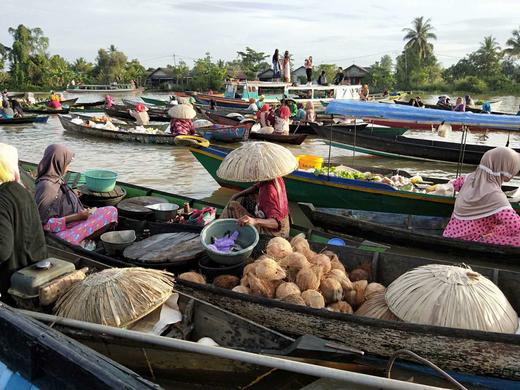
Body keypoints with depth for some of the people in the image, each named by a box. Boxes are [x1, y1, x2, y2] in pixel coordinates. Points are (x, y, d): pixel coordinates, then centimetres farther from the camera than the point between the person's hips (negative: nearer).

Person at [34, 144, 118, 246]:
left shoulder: (55, 180, 8)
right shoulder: (46, 186, -19)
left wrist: (72, 195, 19)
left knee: (112, 211, -1)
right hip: (62, 230, -9)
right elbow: (45, 223, -20)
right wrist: (77, 216, -19)